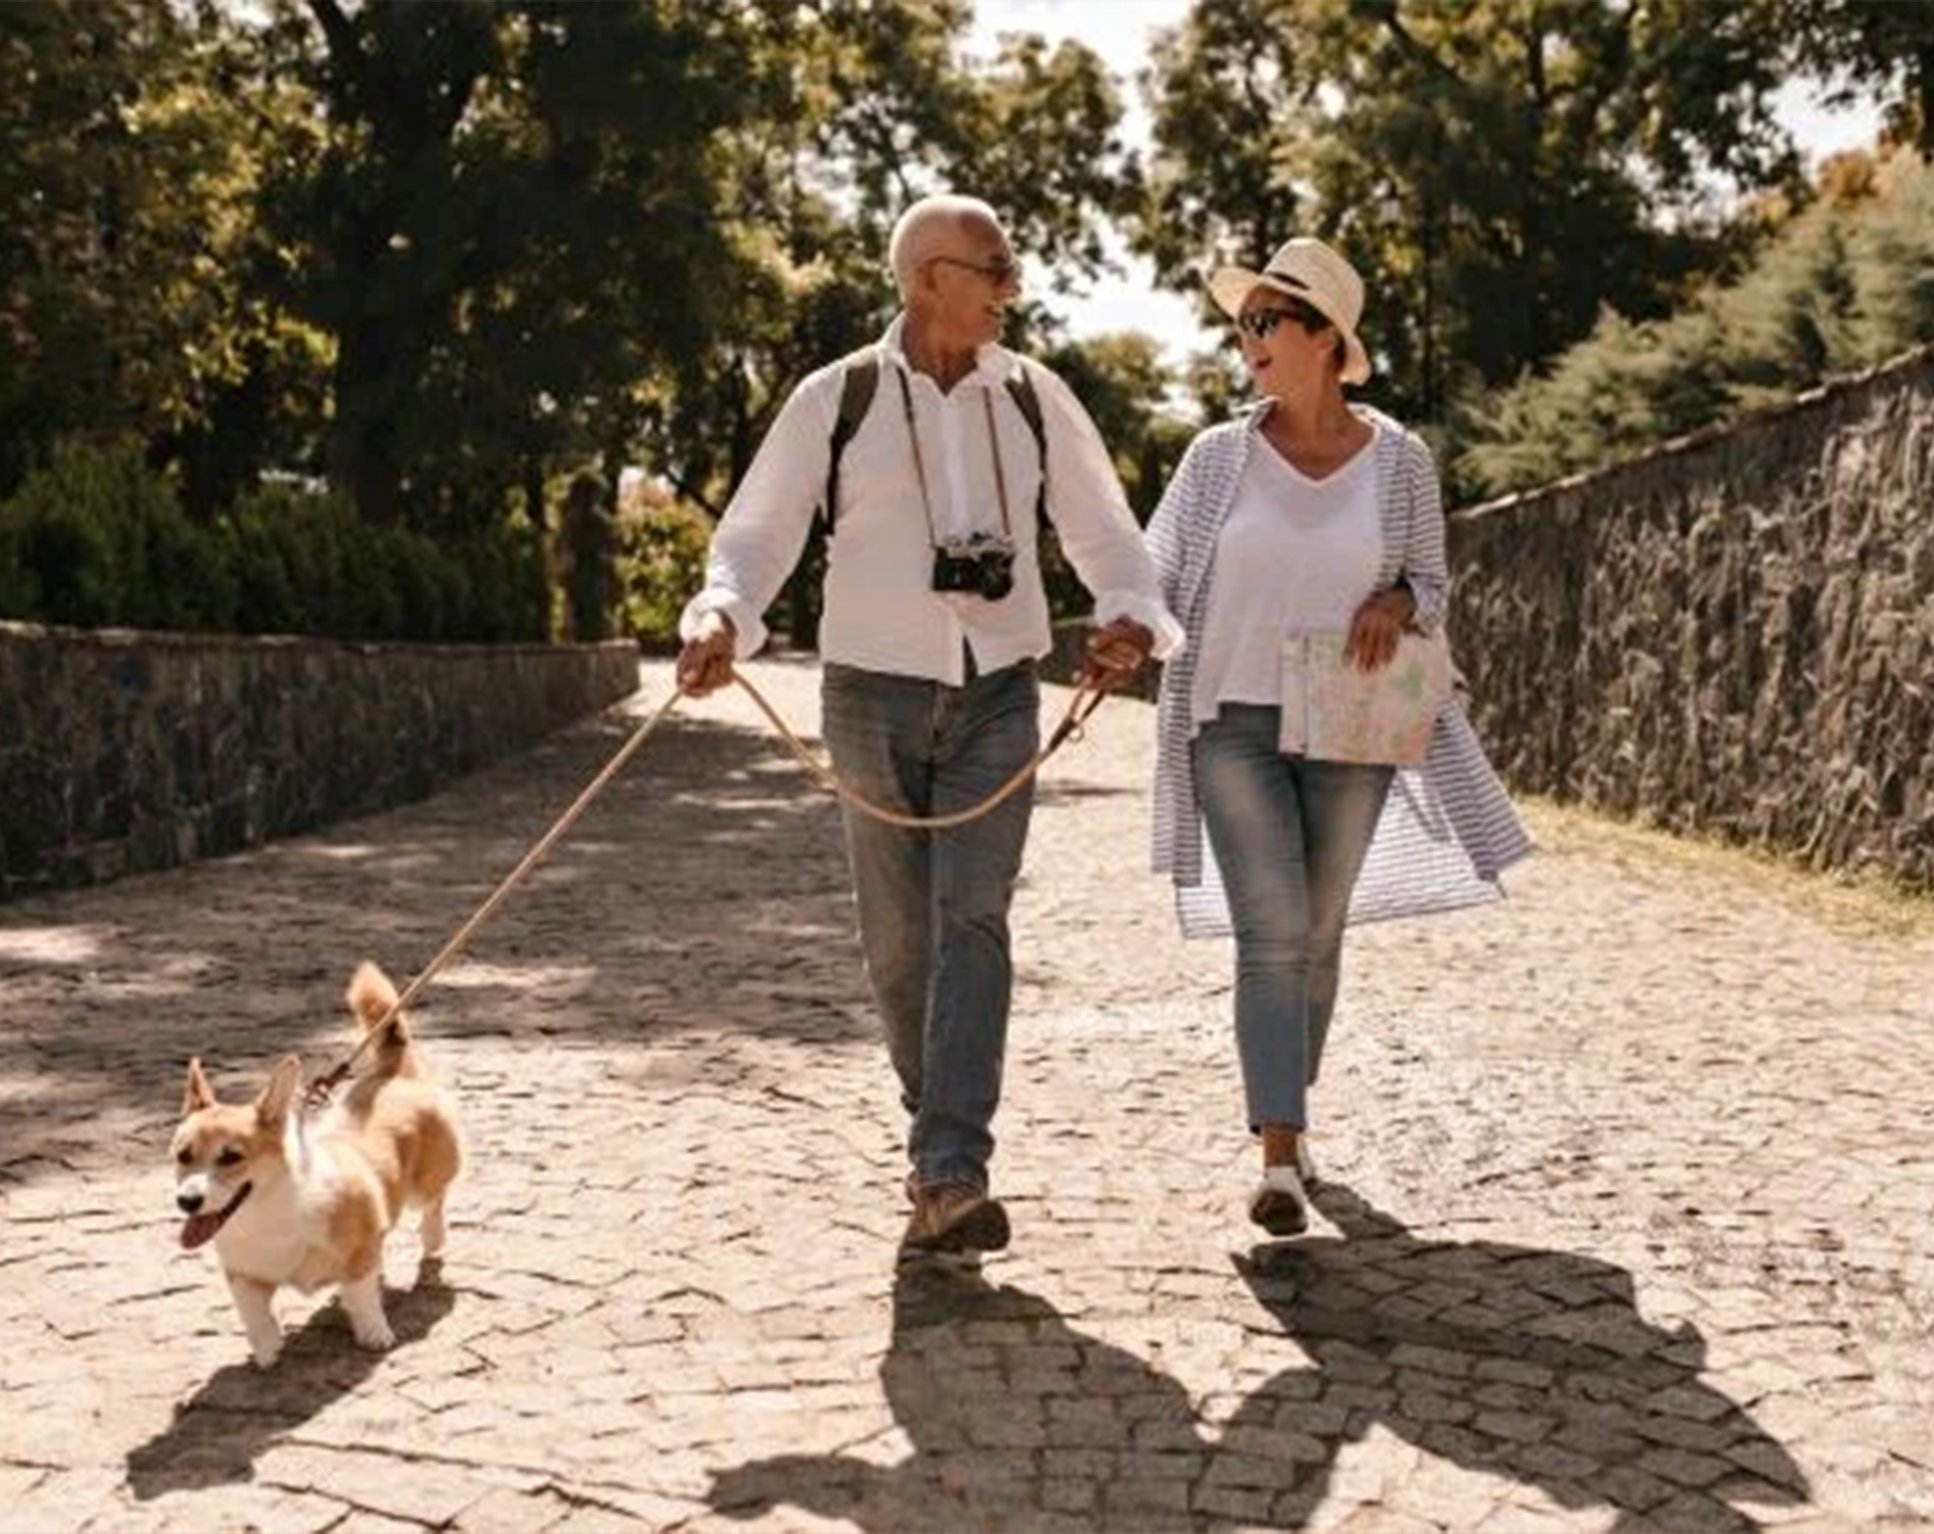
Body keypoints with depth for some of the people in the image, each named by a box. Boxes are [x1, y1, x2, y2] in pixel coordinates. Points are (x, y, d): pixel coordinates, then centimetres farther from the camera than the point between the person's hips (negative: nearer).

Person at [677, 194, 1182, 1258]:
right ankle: (938, 1130, 30)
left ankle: (952, 1178, -16)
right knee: (897, 939, 7)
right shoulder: (835, 401, -1)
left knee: (973, 919, -13)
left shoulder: (1035, 399, 5)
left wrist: (1131, 614, -14)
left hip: (998, 696, 1)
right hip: (874, 692, -1)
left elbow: (1102, 531, 7)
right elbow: (757, 532, -3)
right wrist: (721, 617, -24)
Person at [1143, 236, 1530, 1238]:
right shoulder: (1218, 456, -1)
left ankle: (1286, 1118, 32)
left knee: (1318, 937, 12)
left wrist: (1394, 603, -14)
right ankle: (1278, 1161, -12)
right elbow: (1156, 580, 4)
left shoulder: (1400, 460, 0)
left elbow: (1432, 587, 8)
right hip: (1235, 728, -1)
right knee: (1271, 937, -11)